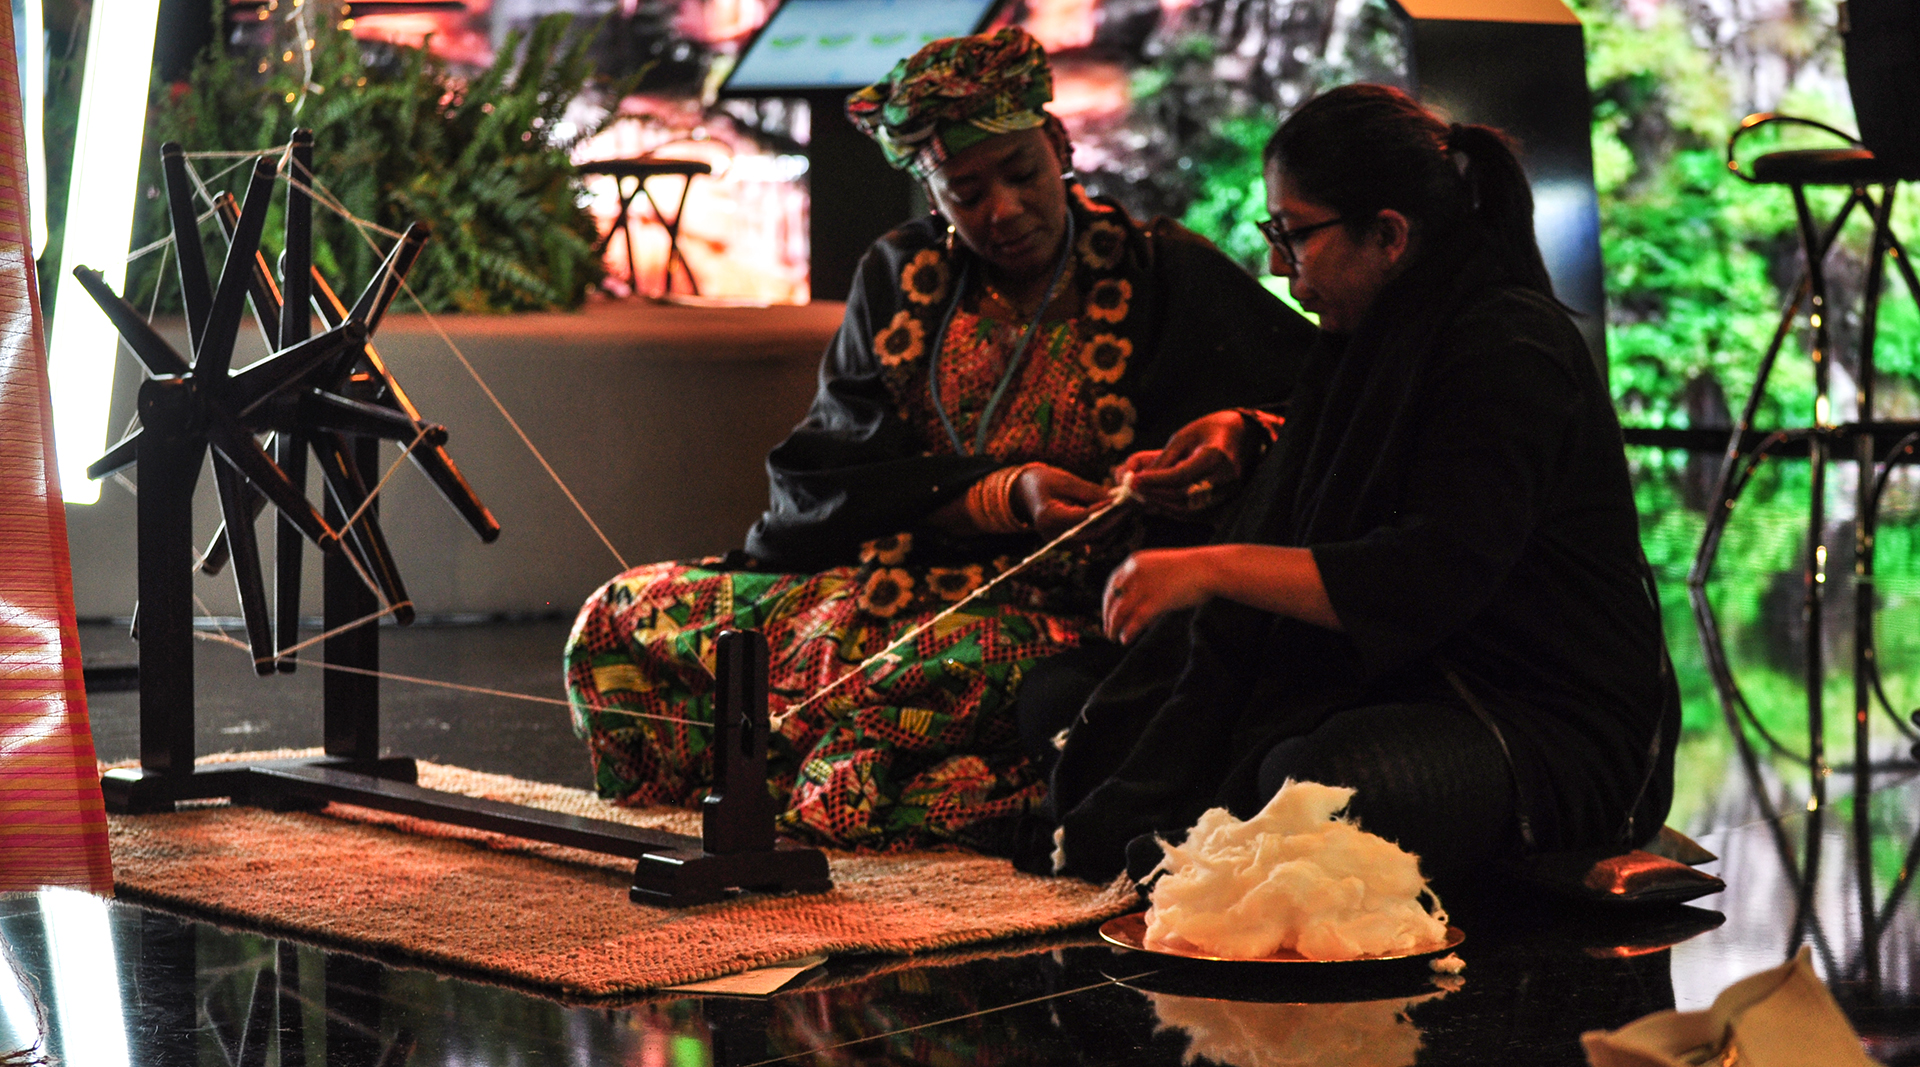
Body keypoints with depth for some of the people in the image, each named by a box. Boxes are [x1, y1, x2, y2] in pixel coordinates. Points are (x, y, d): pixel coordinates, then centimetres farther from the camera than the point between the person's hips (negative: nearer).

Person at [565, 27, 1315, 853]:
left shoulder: (1163, 275, 3)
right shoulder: (899, 280, 10)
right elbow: (826, 476, 1)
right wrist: (1006, 498, -14)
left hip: (1050, 610, -4)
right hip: (890, 581, 5)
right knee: (620, 617, -8)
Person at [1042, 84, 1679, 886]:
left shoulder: (1510, 352, -16)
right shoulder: (1385, 332, 15)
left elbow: (1435, 578, -27)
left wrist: (1215, 568, -26)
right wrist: (1244, 435, 25)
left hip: (1555, 734, -10)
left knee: (1321, 780, -39)